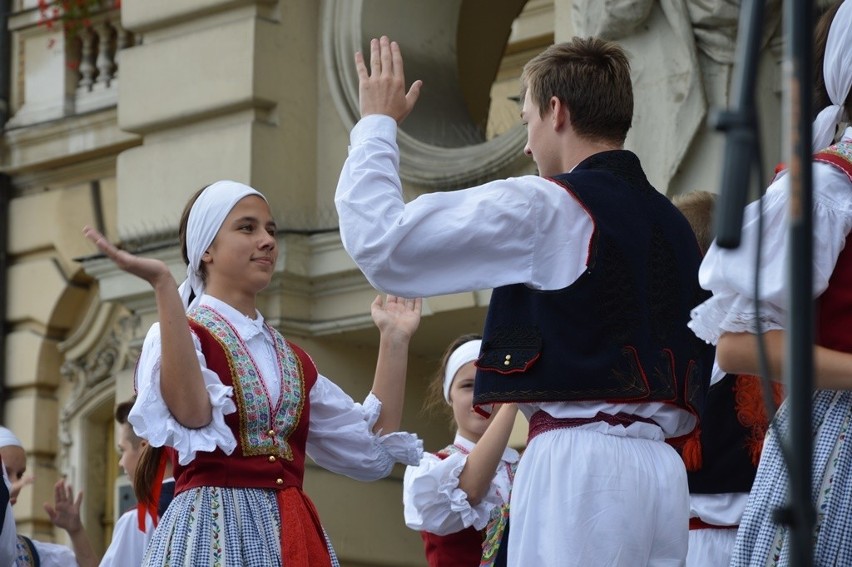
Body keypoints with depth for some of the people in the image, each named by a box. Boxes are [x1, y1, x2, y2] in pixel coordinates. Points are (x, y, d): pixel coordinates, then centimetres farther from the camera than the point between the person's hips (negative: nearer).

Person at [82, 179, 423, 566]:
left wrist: (394, 339, 14)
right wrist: (162, 284, -27)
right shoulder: (177, 335, -1)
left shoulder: (292, 360, 18)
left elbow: (373, 450, 13)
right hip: (213, 534, -6)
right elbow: (192, 413, -24)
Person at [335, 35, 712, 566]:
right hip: (661, 468, 7)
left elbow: (380, 241, -4)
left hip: (580, 462, -7)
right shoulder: (673, 222, 17)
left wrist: (378, 121, 8)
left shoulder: (546, 208, -5)